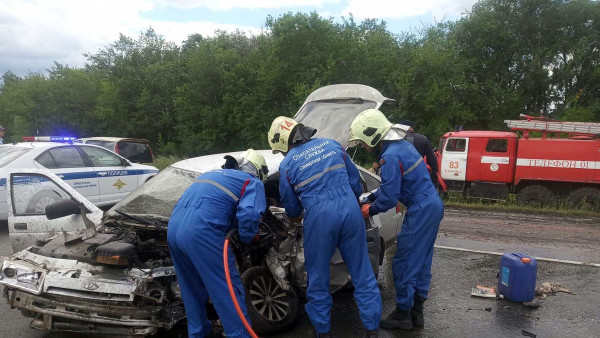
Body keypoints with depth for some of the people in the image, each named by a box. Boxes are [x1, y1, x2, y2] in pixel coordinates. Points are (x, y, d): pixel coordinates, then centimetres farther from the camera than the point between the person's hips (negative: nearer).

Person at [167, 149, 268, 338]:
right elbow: (249, 214, -11)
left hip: (174, 228, 8)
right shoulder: (253, 182, 9)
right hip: (202, 232, -8)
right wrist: (246, 238, 6)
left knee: (192, 289, 25)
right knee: (229, 291, 5)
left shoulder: (213, 173, 32)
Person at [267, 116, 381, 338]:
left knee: (318, 277, 15)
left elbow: (291, 206, 13)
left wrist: (296, 218, 35)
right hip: (349, 209, 3)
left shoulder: (287, 164, 4)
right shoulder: (332, 144, 12)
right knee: (362, 272, 13)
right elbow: (354, 179, 17)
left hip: (319, 216, -3)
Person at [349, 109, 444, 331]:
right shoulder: (402, 145, 12)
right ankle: (416, 311, 27)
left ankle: (403, 314, 13)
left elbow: (389, 197, -20)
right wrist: (370, 200, 15)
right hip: (432, 206, 10)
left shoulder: (390, 156, -20)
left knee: (404, 263, 1)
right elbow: (390, 185, 20)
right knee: (421, 261, 16)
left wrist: (370, 210, -2)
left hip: (420, 211, -10)